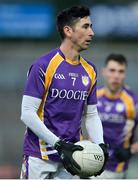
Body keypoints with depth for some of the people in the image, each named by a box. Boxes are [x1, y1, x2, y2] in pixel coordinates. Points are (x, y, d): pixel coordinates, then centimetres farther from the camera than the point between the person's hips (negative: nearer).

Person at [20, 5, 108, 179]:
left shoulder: (90, 71, 10)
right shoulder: (43, 66, -10)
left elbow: (91, 115, 16)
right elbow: (27, 113, -13)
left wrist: (100, 145, -3)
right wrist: (59, 145, -20)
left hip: (69, 157, 6)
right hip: (39, 157, -5)